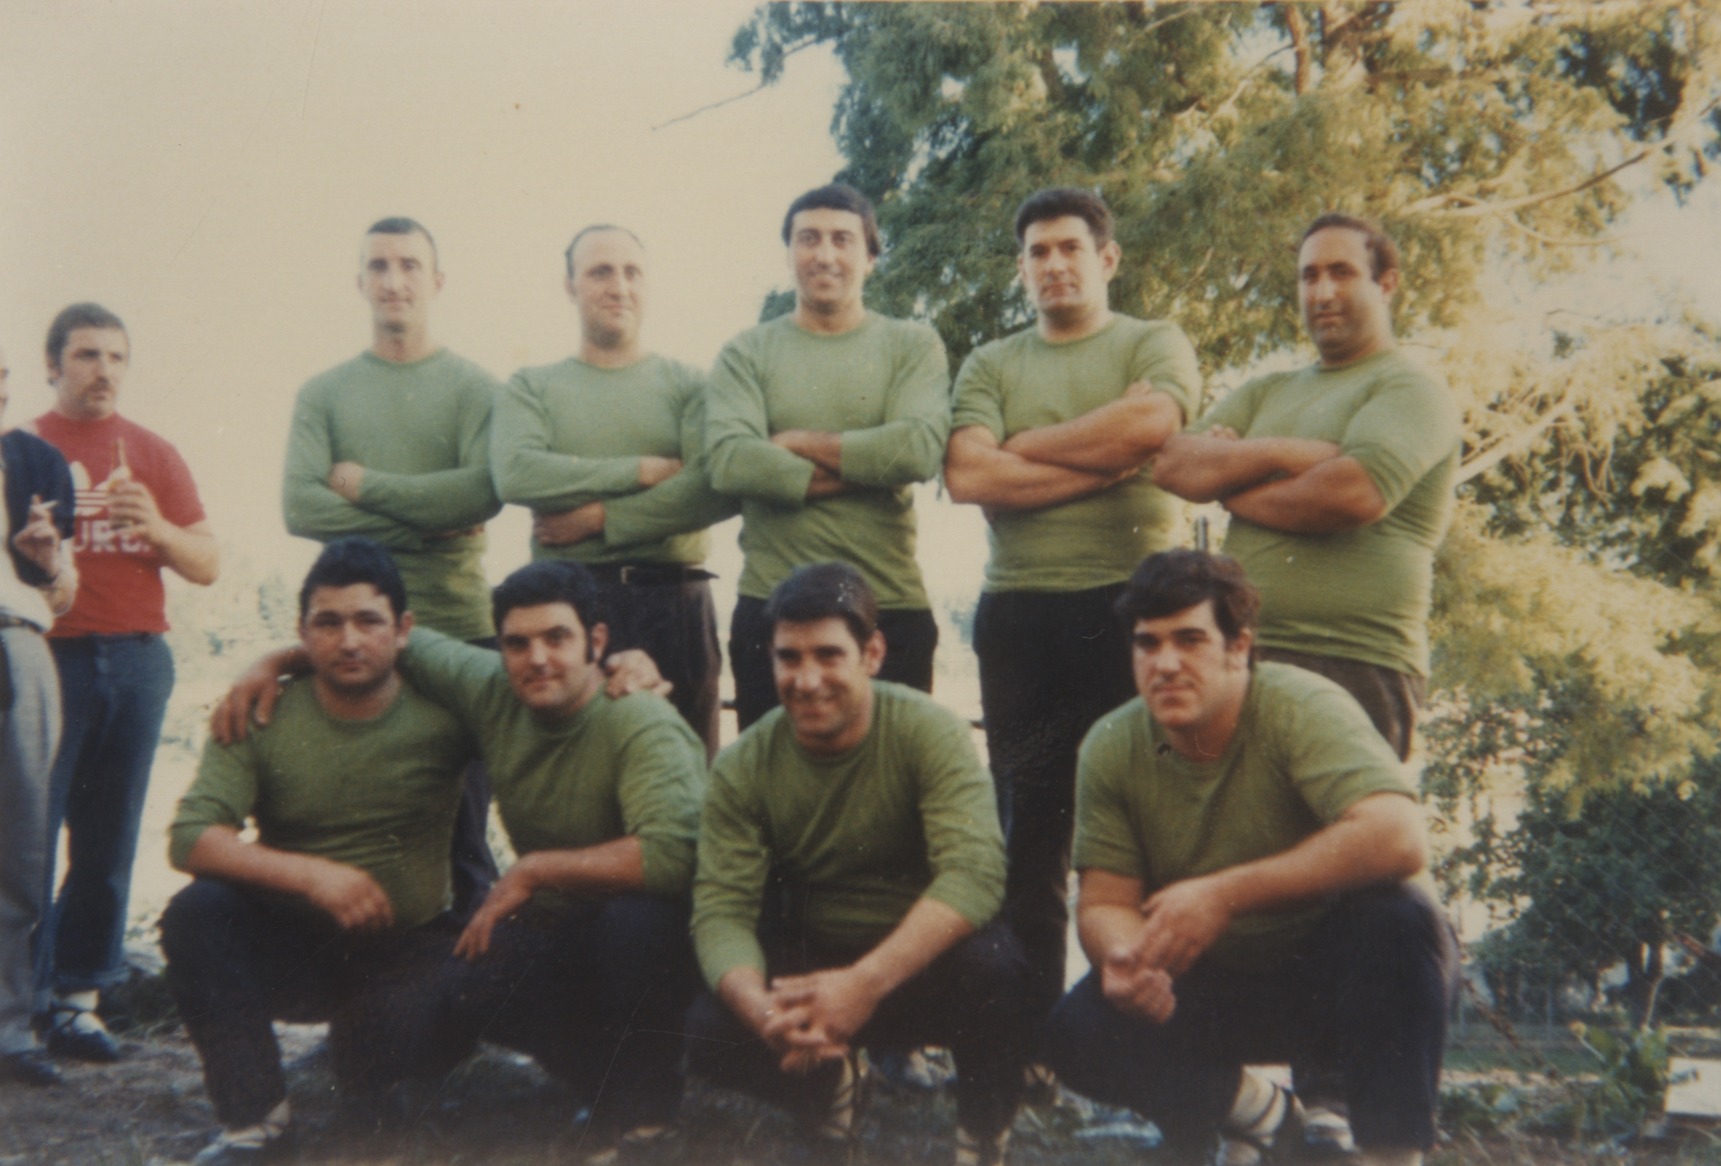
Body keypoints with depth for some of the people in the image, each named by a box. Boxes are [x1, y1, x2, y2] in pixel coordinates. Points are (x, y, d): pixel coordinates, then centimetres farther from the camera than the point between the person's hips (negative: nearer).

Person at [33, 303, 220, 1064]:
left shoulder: (153, 454, 14)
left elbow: (208, 566, 11)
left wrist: (157, 527, -7)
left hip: (137, 658, 3)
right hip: (48, 655, -3)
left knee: (109, 840, 4)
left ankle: (78, 996, 10)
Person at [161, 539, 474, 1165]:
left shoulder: (444, 712, -7)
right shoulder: (260, 717, -7)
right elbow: (190, 837, -17)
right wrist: (310, 874, -31)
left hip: (407, 947, -1)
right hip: (290, 946, 1)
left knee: (382, 1049, -29)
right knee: (195, 913, -26)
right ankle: (255, 1115, -12)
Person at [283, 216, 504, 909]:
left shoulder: (473, 388, 7)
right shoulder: (323, 394, 12)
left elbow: (485, 490, -11)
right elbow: (299, 508, -3)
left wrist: (364, 485, -6)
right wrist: (427, 518, -9)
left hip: (458, 628, -1)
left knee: (461, 826, 3)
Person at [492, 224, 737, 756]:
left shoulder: (689, 385, 10)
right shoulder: (530, 388, 13)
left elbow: (718, 488, -8)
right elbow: (517, 476, -8)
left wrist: (599, 518, -9)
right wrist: (645, 470, -8)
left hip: (674, 604, 0)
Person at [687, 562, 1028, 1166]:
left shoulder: (928, 731, -18)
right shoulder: (743, 768, -9)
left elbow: (974, 871, -30)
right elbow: (721, 909, -15)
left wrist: (867, 982, -41)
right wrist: (764, 1013, -36)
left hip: (922, 962, -2)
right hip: (812, 963, 3)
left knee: (991, 964, -34)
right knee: (708, 1031, -23)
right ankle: (834, 1083, 10)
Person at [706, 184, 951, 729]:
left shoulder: (913, 346, 7)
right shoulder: (746, 353, 8)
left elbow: (919, 449, -11)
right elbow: (729, 460, -10)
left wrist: (797, 443, -6)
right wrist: (865, 469, -10)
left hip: (892, 608, 0)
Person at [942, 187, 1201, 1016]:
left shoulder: (1154, 344, 10)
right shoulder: (990, 365, 16)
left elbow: (1148, 421, -13)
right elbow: (967, 475, -2)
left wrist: (1024, 446, -2)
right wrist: (1105, 465, -8)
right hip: (1020, 608, 3)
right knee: (1028, 824, 5)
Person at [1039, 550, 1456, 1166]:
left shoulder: (1301, 707, -24)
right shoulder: (1110, 749, -10)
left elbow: (1398, 839, -38)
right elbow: (1106, 901, -8)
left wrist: (1224, 895, -39)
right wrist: (1124, 955, -33)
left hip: (1332, 970, -4)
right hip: (1214, 987, 4)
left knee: (1394, 915, -35)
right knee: (1078, 1033, -20)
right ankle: (1257, 1109, 9)